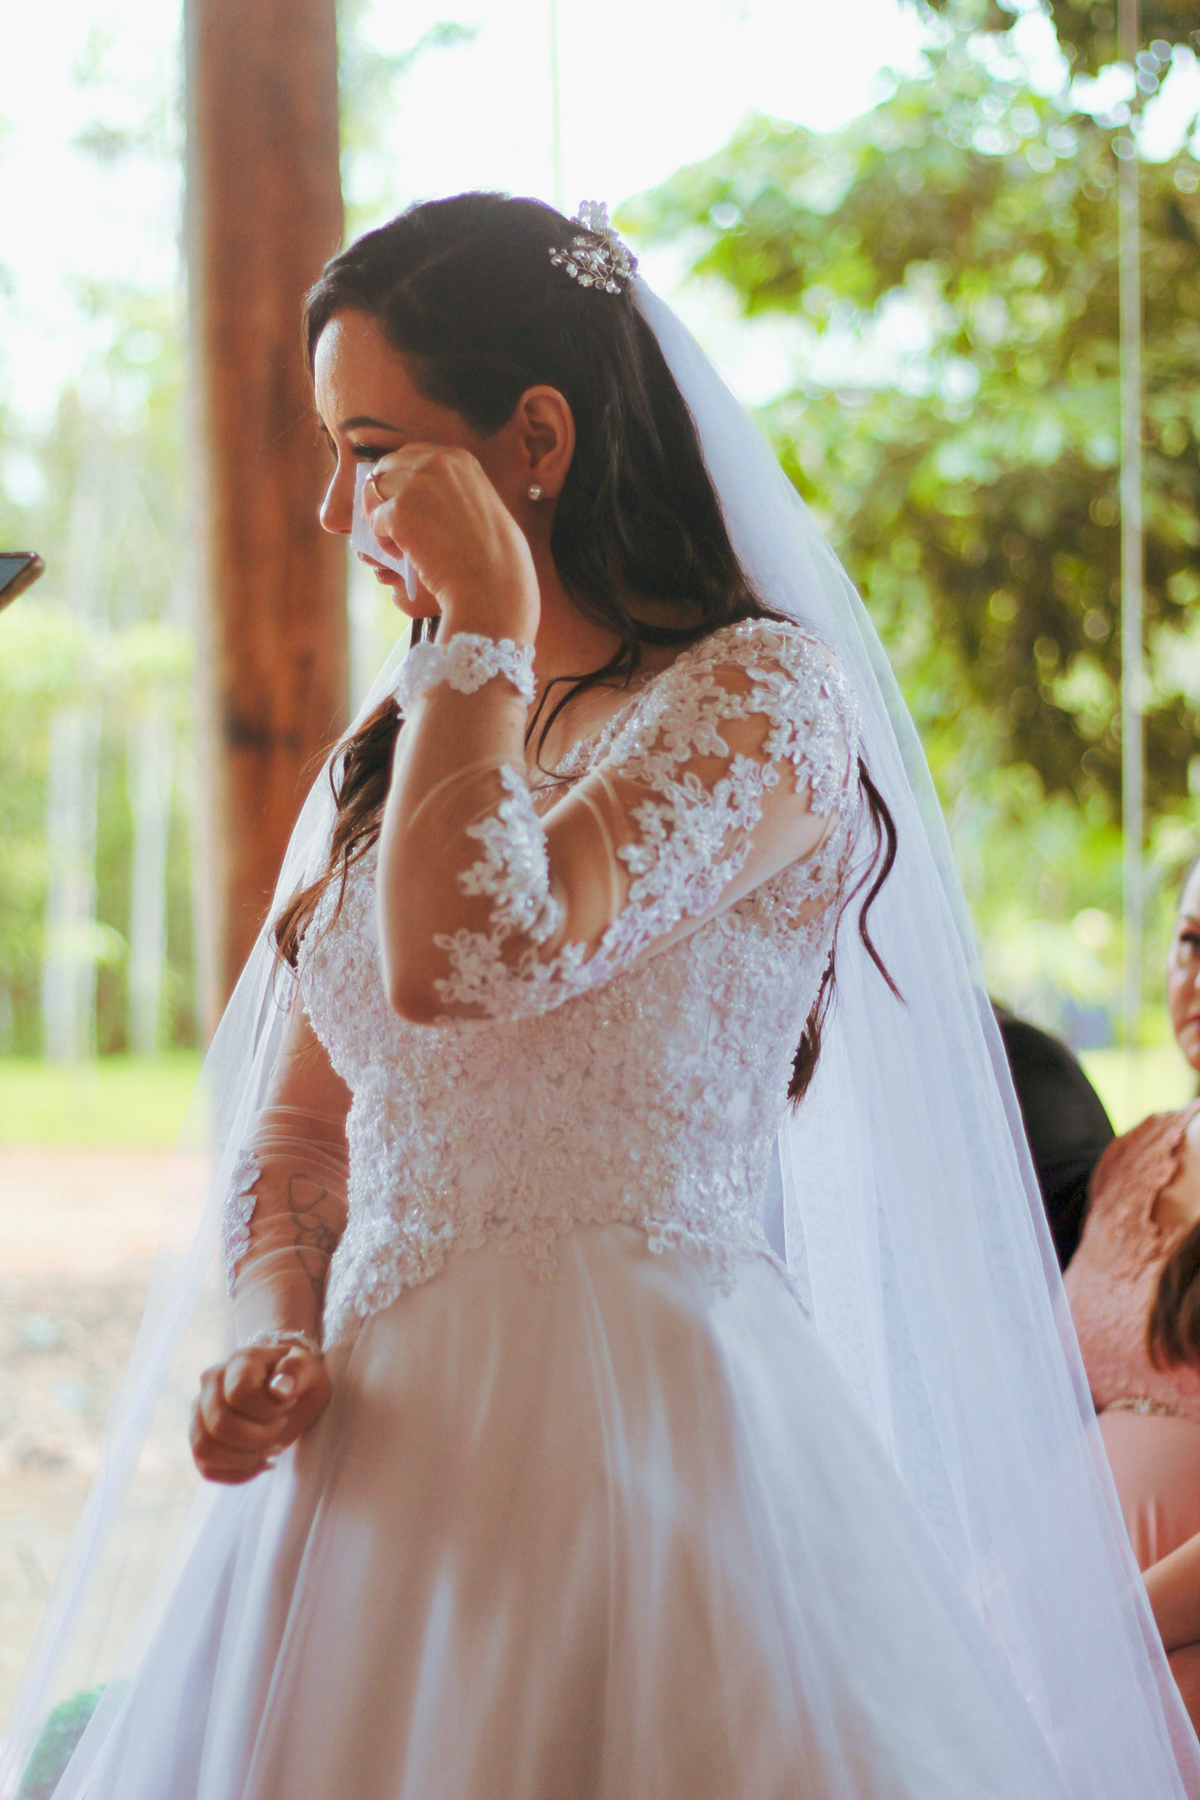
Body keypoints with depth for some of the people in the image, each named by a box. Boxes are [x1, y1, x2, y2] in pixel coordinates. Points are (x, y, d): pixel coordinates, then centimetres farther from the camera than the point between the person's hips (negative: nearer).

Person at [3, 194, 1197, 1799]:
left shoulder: (762, 699, -8)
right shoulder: (392, 752, 14)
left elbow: (465, 960, -24)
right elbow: (290, 1138, 16)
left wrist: (489, 628, -11)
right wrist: (274, 1341, -4)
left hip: (637, 1443, -6)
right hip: (382, 1456, 7)